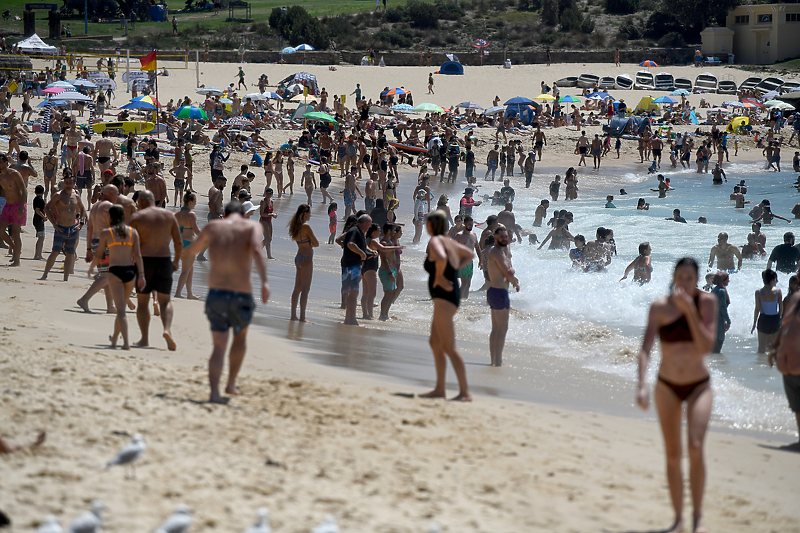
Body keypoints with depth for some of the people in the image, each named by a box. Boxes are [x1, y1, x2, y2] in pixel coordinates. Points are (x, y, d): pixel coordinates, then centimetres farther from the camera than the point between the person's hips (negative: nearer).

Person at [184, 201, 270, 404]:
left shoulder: (212, 227, 9)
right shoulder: (252, 226, 2)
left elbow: (191, 250, 25)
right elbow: (257, 250, -19)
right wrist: (264, 281, -27)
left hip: (216, 294, 1)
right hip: (241, 296, -1)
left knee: (219, 346, 2)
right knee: (240, 336, 26)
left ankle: (214, 392, -15)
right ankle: (231, 384, 29)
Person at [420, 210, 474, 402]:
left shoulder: (435, 241, -12)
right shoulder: (449, 242, 15)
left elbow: (441, 258, -35)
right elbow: (469, 254, 33)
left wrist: (439, 277, -18)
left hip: (443, 297, -10)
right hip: (451, 295, 10)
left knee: (449, 347, -10)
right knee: (435, 344, 18)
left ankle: (465, 392, -13)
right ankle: (440, 389, 22)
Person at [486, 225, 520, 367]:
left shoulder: (500, 251, 17)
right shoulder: (497, 252, -15)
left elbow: (508, 271, 13)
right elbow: (508, 274, -15)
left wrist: (510, 271, -9)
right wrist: (516, 284, 3)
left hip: (493, 291, 11)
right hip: (499, 292, -11)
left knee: (496, 328, 15)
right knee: (502, 328, -8)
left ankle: (494, 360, 19)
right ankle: (498, 361, -9)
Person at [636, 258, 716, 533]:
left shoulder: (707, 302, -9)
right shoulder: (660, 307, -8)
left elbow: (706, 347, -18)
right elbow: (645, 349, -14)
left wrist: (690, 310, -24)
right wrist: (641, 385, -28)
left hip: (698, 386, -1)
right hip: (667, 386, 2)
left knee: (696, 448, -20)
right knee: (672, 455, 5)